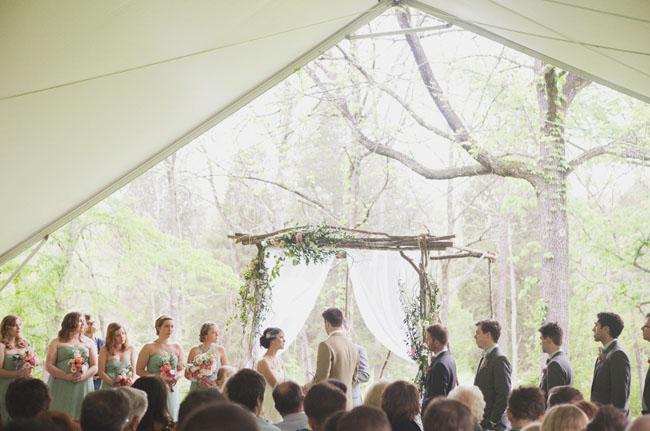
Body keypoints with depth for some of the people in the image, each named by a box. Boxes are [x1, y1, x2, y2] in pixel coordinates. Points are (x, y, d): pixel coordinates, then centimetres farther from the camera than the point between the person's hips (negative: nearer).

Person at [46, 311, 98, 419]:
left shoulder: (89, 343, 14)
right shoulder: (57, 343, 8)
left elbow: (94, 367, 9)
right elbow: (48, 366, 0)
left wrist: (83, 376, -11)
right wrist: (67, 376, -13)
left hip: (83, 388, 2)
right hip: (61, 389, -2)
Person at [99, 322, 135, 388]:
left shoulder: (130, 349, 8)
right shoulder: (105, 350, 0)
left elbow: (133, 369, 11)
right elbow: (101, 372, -2)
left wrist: (132, 381, -8)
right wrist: (113, 383, -12)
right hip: (109, 388, -2)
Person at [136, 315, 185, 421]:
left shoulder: (177, 348, 10)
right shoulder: (149, 348, -2)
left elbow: (182, 369, 18)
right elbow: (139, 370, -4)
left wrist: (177, 376, -5)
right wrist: (158, 377, -15)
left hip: (171, 391, 4)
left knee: (172, 419, 2)